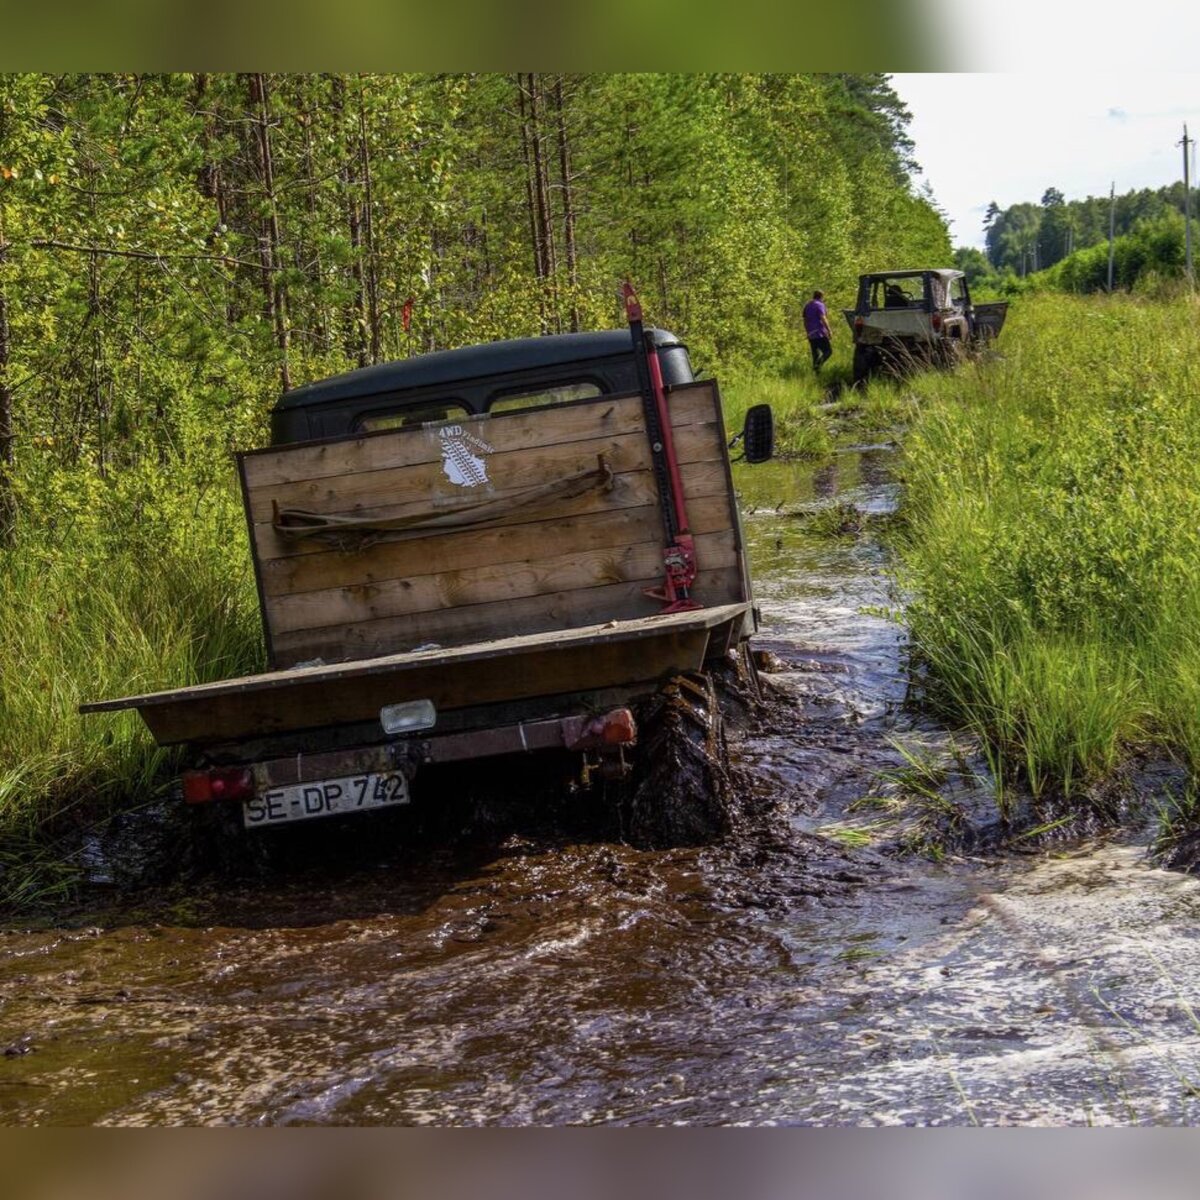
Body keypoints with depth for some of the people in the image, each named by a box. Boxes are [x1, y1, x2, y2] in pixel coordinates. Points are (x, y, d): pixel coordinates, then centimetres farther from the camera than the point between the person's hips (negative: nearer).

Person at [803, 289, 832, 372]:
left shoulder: (807, 306, 17)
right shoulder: (820, 305, -7)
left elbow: (805, 320, 21)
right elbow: (823, 318, -18)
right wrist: (829, 330, -17)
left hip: (811, 334, 8)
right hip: (820, 333, -8)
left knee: (815, 353, 12)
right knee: (828, 351, -6)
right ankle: (818, 363, -26)